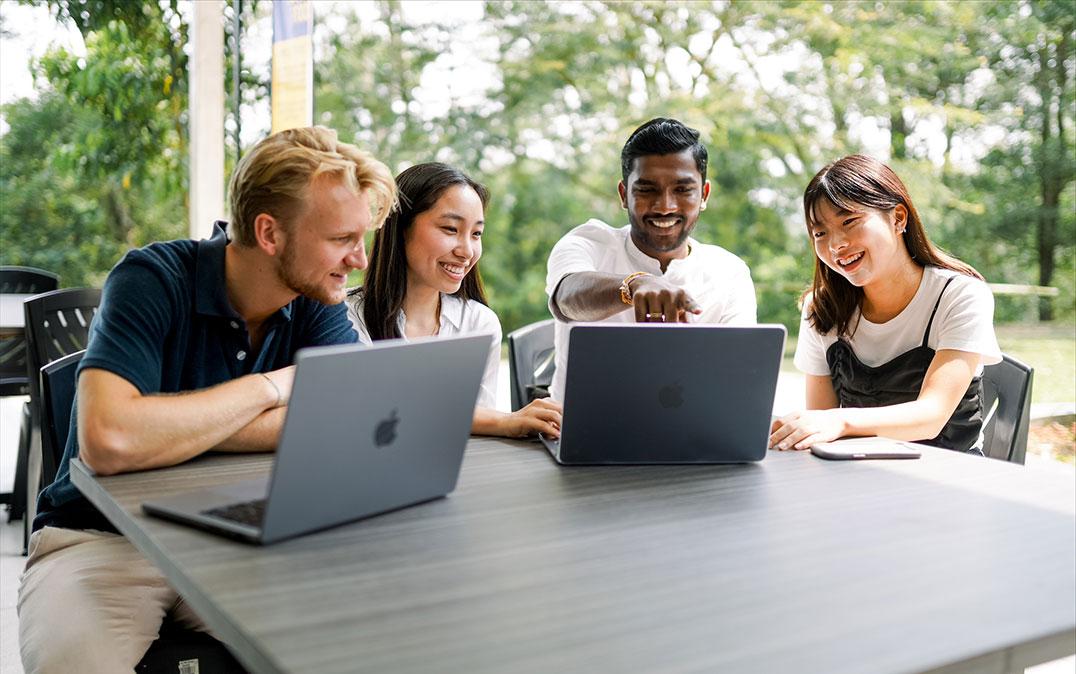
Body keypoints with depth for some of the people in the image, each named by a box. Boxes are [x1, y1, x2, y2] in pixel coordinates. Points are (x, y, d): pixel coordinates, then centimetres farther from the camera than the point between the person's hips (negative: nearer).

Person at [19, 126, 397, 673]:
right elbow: (108, 440, -33)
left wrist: (177, 428, -23)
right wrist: (269, 387, -22)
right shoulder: (153, 280, -17)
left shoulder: (314, 300, -3)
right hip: (103, 539, -3)